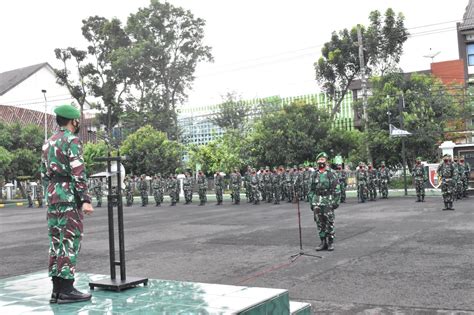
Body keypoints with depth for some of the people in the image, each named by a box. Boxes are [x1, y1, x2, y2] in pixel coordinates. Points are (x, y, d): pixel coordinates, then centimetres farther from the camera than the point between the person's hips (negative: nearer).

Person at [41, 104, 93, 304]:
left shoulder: (49, 142, 16)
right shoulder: (72, 140, -10)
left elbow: (44, 173, 18)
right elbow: (78, 173, -18)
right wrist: (85, 200, -21)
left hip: (52, 196, 9)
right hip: (69, 196, -8)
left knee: (56, 242, 8)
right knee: (70, 242, -6)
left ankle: (57, 289, 11)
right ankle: (66, 289, -6)